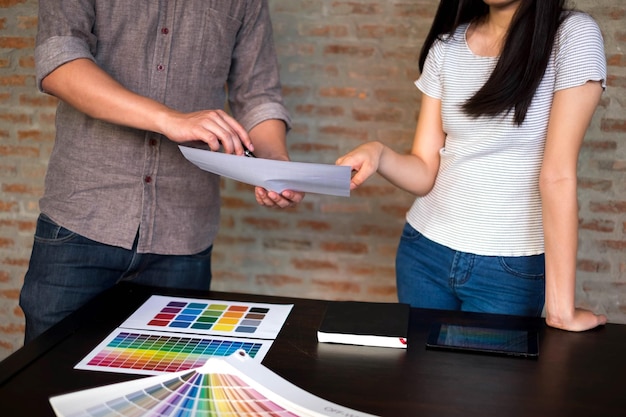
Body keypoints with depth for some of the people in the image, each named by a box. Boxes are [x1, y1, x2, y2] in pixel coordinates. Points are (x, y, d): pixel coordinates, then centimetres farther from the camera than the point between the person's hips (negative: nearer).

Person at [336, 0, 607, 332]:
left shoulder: (573, 36, -13)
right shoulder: (447, 46, 0)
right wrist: (377, 154, -22)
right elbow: (424, 172, -1)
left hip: (512, 267, -3)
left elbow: (557, 175, -18)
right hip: (424, 249, 4)